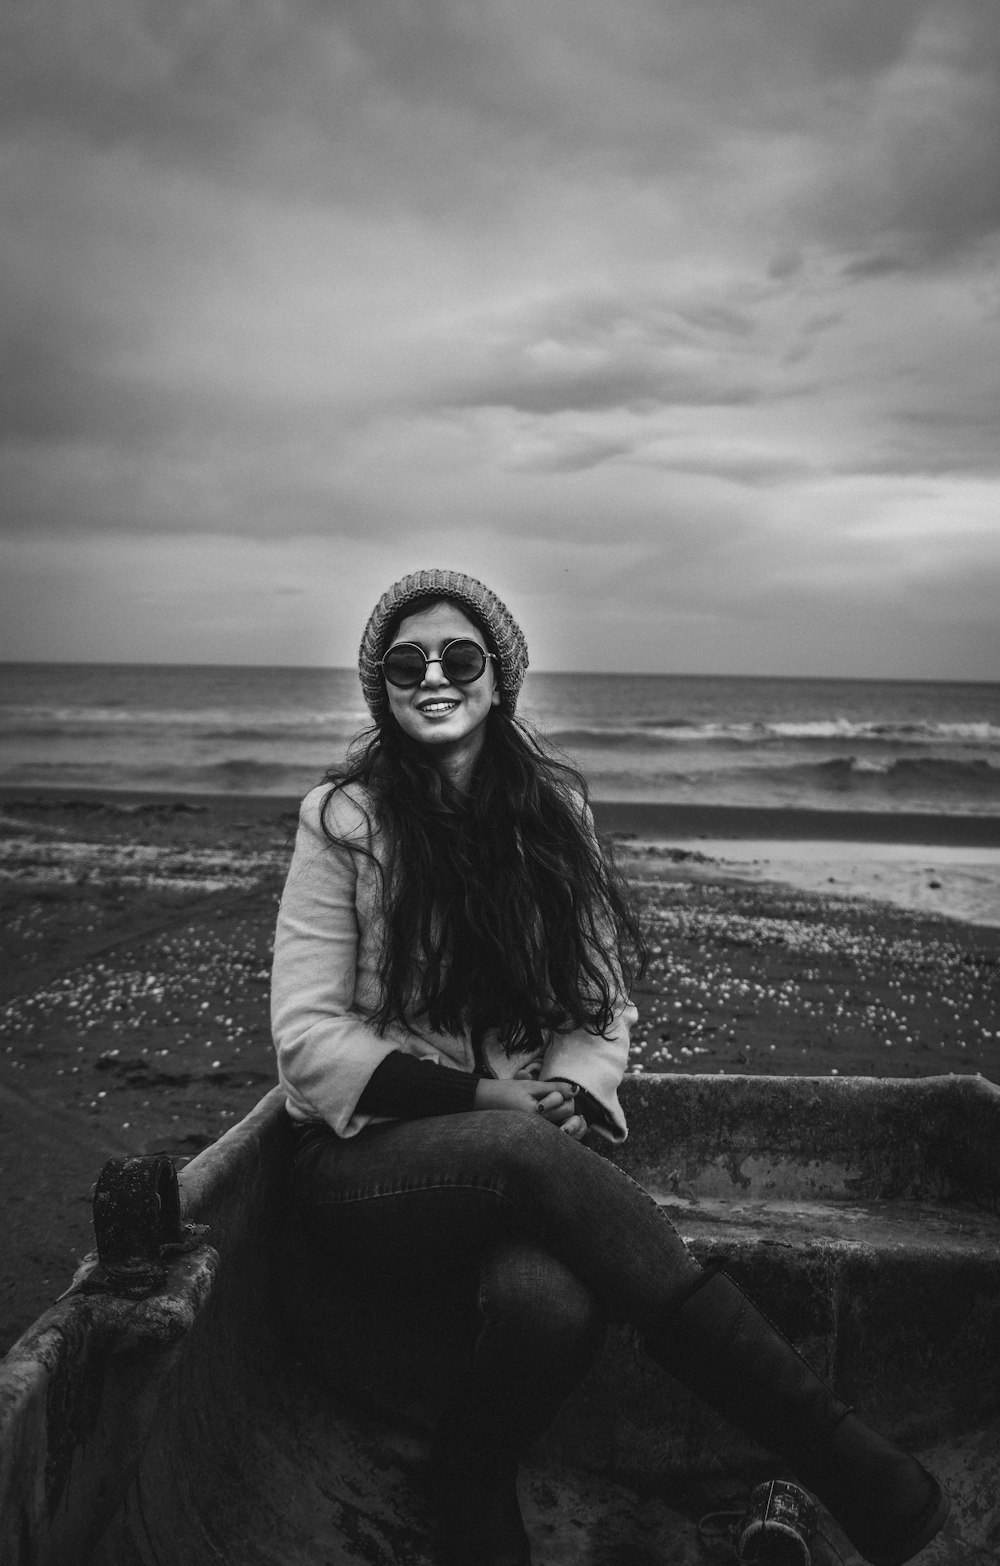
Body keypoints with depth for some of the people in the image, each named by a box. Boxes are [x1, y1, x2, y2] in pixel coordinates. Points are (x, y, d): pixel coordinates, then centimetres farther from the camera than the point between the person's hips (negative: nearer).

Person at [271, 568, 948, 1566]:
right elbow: (308, 1038, -7)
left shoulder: (555, 810, 7)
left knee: (551, 1301, -33)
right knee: (530, 1150, -35)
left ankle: (473, 1483, 0)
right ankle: (834, 1454, -31)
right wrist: (484, 1098, -16)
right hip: (370, 1160, -2)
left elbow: (605, 1002, 9)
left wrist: (569, 1093, -13)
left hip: (531, 1154, 2)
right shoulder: (345, 820, -3)